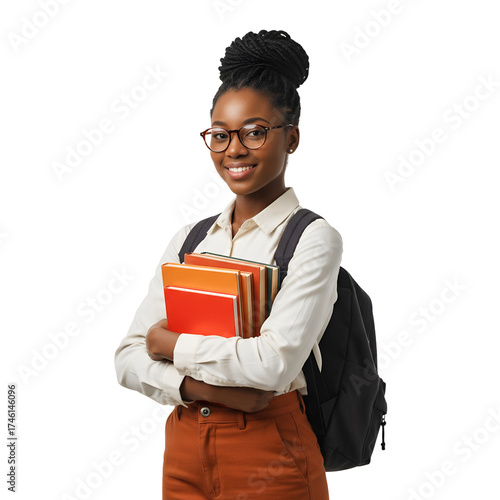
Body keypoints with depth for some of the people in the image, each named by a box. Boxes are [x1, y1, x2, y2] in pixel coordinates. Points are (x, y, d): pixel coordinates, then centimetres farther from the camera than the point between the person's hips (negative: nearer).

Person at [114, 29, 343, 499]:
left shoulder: (313, 239, -9)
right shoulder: (189, 238, 6)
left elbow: (274, 363, -22)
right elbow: (129, 358, 1)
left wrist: (172, 345, -9)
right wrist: (200, 387, -16)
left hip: (270, 461, -4)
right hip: (184, 451, 5)